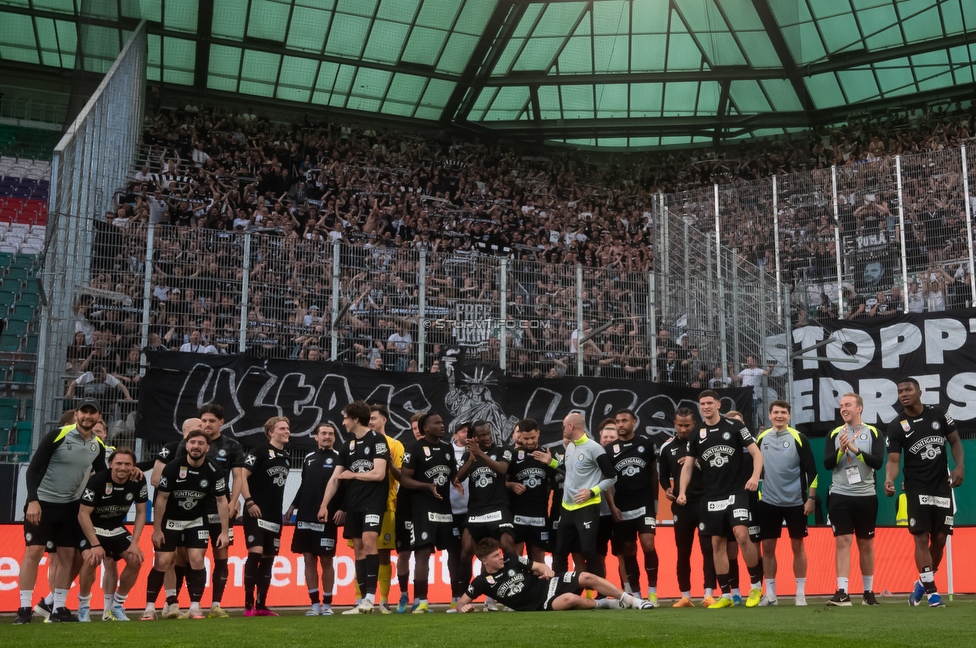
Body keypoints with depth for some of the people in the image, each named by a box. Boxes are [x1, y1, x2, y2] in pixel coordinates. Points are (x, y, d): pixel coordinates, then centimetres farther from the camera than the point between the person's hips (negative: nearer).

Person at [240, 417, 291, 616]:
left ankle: (261, 606, 14)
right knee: (255, 554, -16)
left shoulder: (286, 459, 16)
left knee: (268, 559, 8)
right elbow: (242, 475, -13)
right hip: (257, 513, -7)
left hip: (275, 516, 7)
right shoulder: (260, 451, -6)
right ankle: (249, 605, -11)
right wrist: (249, 502, -19)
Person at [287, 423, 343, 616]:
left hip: (328, 517, -4)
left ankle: (327, 604, 9)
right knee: (309, 558, 4)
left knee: (326, 559, 0)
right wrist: (293, 505, 17)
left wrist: (342, 509, -14)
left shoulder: (340, 458, 1)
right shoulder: (308, 458, 15)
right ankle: (315, 604, 10)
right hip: (305, 517, 4)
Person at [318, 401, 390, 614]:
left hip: (373, 501, -7)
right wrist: (324, 505, 7)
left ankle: (370, 597, -19)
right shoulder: (347, 446, 15)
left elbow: (379, 474, -15)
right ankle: (364, 601, 8)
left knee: (369, 542, -20)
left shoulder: (377, 440, -6)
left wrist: (352, 474, -2)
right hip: (353, 504, 7)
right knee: (358, 548, 5)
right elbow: (335, 479, 15)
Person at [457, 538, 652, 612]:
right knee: (570, 599, -33)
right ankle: (606, 604, -4)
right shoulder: (483, 582, -10)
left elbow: (538, 566, 5)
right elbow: (461, 602, -1)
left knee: (587, 577, -14)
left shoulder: (511, 559, -2)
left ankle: (631, 600, -4)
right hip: (539, 605, -4)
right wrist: (463, 608, -26)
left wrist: (546, 570, -19)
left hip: (547, 584, 4)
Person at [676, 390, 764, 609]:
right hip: (712, 497, 4)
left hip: (737, 492, -4)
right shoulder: (697, 435, 8)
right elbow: (688, 466, 14)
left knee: (742, 536, -18)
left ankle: (756, 585, 0)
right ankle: (726, 595, 11)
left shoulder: (734, 427, -3)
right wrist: (682, 492, 3)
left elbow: (756, 453, -3)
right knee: (717, 544, 4)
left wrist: (755, 477, -19)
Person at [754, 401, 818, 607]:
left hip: (795, 502, -3)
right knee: (767, 547, 4)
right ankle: (770, 594, 13)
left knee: (797, 546, 5)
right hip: (768, 502, 3)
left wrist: (811, 498, -9)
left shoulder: (799, 438, -6)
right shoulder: (761, 438, 4)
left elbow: (811, 470, -5)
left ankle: (801, 594, 14)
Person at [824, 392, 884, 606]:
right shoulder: (834, 434, 5)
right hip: (839, 496, 0)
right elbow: (827, 464, -3)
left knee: (866, 544, 11)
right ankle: (842, 592, -9)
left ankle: (868, 591, 22)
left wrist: (856, 450, -21)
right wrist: (840, 450, -20)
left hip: (866, 496, 0)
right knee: (842, 542, -6)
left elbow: (878, 462, -10)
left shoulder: (873, 433, 1)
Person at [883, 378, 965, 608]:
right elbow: (893, 460, -13)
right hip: (917, 489, -2)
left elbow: (955, 442, 9)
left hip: (942, 487, 2)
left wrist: (960, 466, -9)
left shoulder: (938, 414, 0)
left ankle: (923, 583, 24)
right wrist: (889, 479, -34)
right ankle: (931, 591, -1)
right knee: (921, 539, -8)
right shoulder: (896, 426, -7)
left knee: (939, 539, 5)